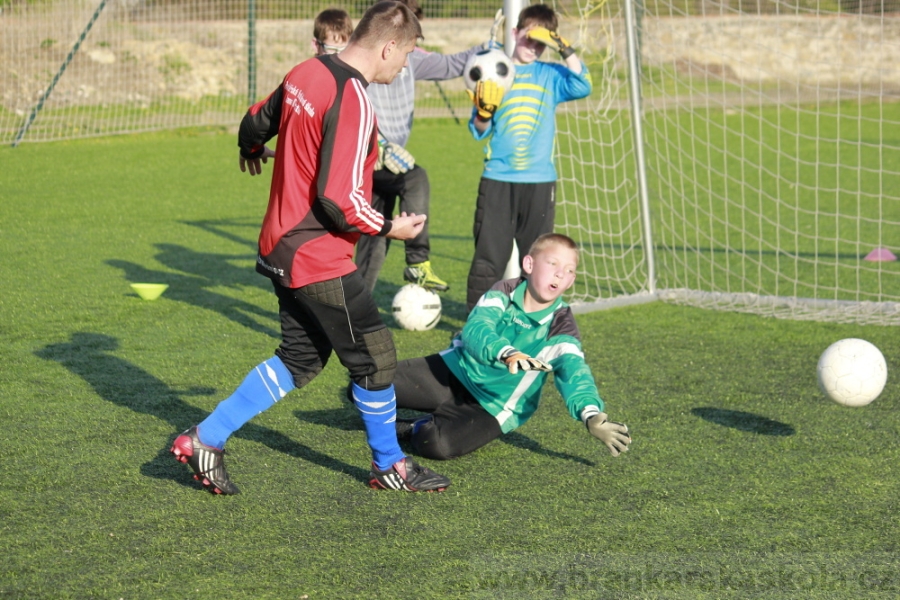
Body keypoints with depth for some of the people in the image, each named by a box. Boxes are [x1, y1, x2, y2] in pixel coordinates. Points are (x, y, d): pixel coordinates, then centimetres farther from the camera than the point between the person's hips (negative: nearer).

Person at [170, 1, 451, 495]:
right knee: (375, 357, 6)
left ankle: (206, 439, 16)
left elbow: (256, 124, 19)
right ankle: (389, 467, 22)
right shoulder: (353, 103, -23)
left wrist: (252, 148, 43)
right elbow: (339, 199, -25)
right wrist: (390, 228, -9)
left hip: (283, 248, 9)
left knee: (299, 360, 18)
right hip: (320, 260, -9)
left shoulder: (304, 74, 3)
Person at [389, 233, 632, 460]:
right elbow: (475, 330, -26)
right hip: (455, 369, 2)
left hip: (491, 406, -2)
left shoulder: (561, 326, -14)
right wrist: (507, 354, -49)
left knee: (437, 444, -29)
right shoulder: (504, 292, -11)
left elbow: (573, 370, -28)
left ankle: (412, 429, 4)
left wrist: (592, 415, -50)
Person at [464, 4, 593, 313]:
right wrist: (484, 111, -14)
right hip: (497, 180, -1)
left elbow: (581, 86, -11)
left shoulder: (551, 75, 9)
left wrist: (565, 49, -16)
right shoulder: (494, 73, 7)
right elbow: (479, 130, 7)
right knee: (488, 255, -1)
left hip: (540, 182, 1)